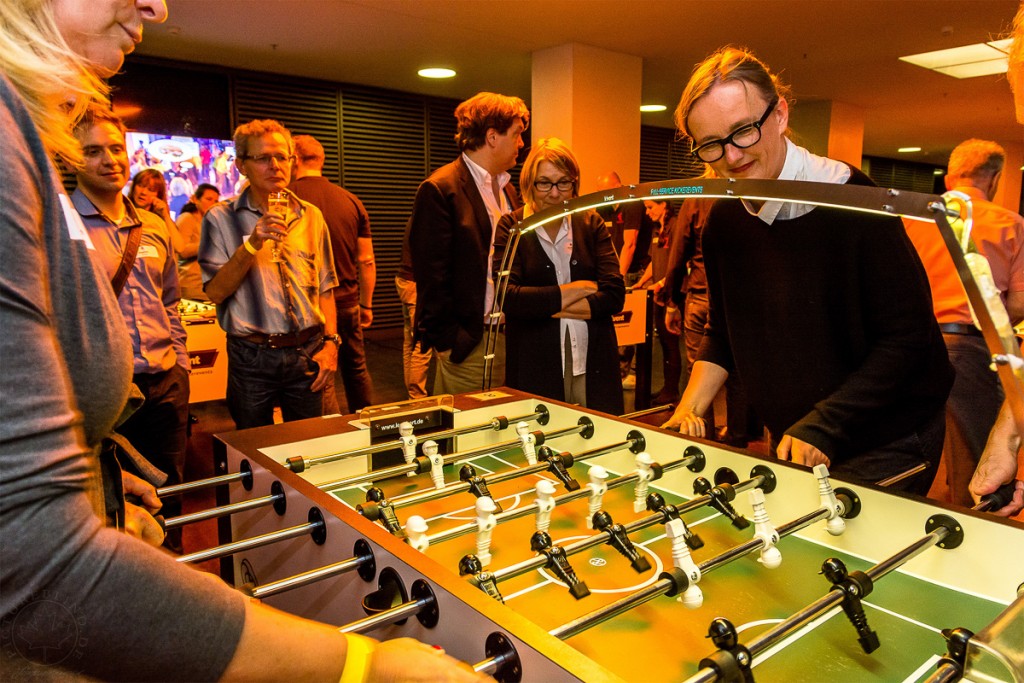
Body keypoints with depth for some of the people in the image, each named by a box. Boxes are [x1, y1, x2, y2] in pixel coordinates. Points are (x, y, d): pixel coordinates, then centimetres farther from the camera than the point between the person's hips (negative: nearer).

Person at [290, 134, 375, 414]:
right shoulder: (351, 200, 4)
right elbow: (366, 260, 6)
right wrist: (367, 304, 15)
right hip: (348, 301, 5)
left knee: (322, 384, 2)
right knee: (356, 370, 20)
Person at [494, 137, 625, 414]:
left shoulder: (592, 224, 8)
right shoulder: (511, 227, 0)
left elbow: (615, 295, -3)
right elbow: (507, 298, -14)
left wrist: (541, 304, -10)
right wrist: (573, 290, -7)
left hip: (593, 362, 3)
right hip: (534, 365, -2)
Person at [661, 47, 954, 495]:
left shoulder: (851, 203, -20)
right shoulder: (724, 219, -2)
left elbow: (909, 337, -19)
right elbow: (724, 332, 7)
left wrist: (822, 427, -24)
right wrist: (689, 409, -7)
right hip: (790, 443, 6)